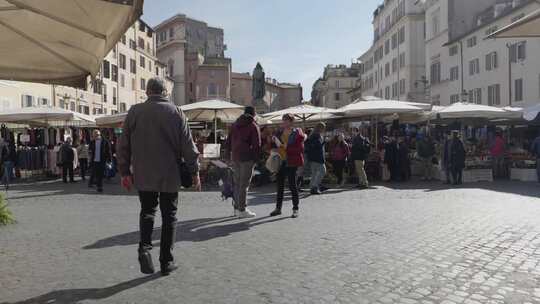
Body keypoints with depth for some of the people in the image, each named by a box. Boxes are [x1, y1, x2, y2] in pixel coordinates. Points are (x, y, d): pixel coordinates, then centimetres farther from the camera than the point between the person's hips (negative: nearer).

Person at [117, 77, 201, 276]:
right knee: (169, 216, 8)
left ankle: (145, 247, -6)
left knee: (147, 211, 17)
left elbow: (124, 145, 3)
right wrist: (195, 172, 4)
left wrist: (125, 172, 10)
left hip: (144, 176, 1)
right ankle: (166, 262, 13)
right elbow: (188, 146, -3)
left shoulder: (135, 111, 2)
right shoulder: (176, 112, -1)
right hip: (170, 176, -1)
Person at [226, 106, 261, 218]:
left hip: (235, 158, 7)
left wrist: (233, 152, 17)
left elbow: (228, 142, 17)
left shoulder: (235, 125, 15)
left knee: (237, 183, 14)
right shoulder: (253, 126, -6)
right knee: (244, 184, -3)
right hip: (247, 158, -6)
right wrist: (256, 158, -4)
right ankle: (242, 210, 0)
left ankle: (237, 208, 21)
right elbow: (257, 145, -12)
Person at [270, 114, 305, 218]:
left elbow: (300, 148, -15)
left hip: (291, 162, -6)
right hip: (281, 161, 6)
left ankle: (295, 209, 10)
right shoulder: (279, 132, 11)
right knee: (280, 183, 10)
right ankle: (278, 208, 21)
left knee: (292, 184, -2)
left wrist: (285, 146, -19)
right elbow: (275, 145, 22)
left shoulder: (297, 133, -7)